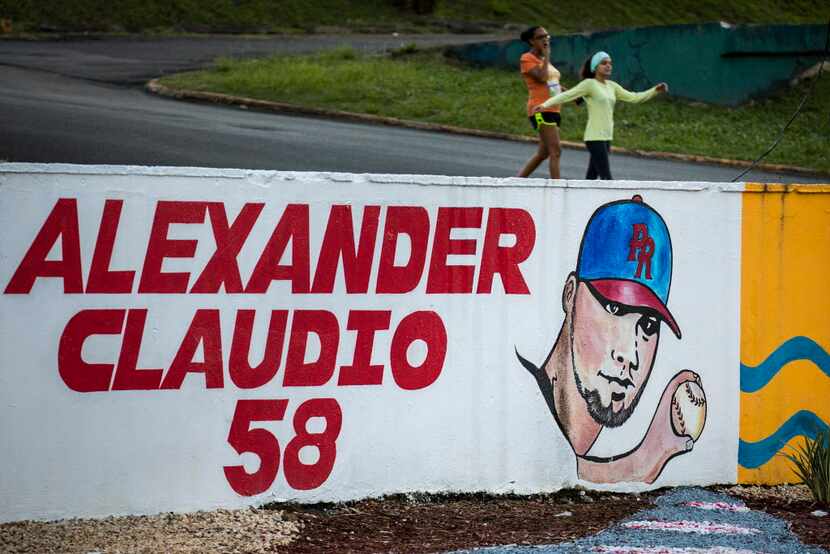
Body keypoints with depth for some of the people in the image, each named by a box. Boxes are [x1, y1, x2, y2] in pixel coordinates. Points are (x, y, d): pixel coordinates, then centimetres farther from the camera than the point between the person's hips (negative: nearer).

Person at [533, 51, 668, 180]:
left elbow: (633, 97, 18)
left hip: (606, 138, 8)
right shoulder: (589, 84, -7)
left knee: (592, 176, 11)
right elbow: (567, 95, -15)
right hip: (595, 138, -8)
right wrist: (545, 105, -26)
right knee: (606, 177, -10)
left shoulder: (611, 86, 14)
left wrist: (655, 91, 8)